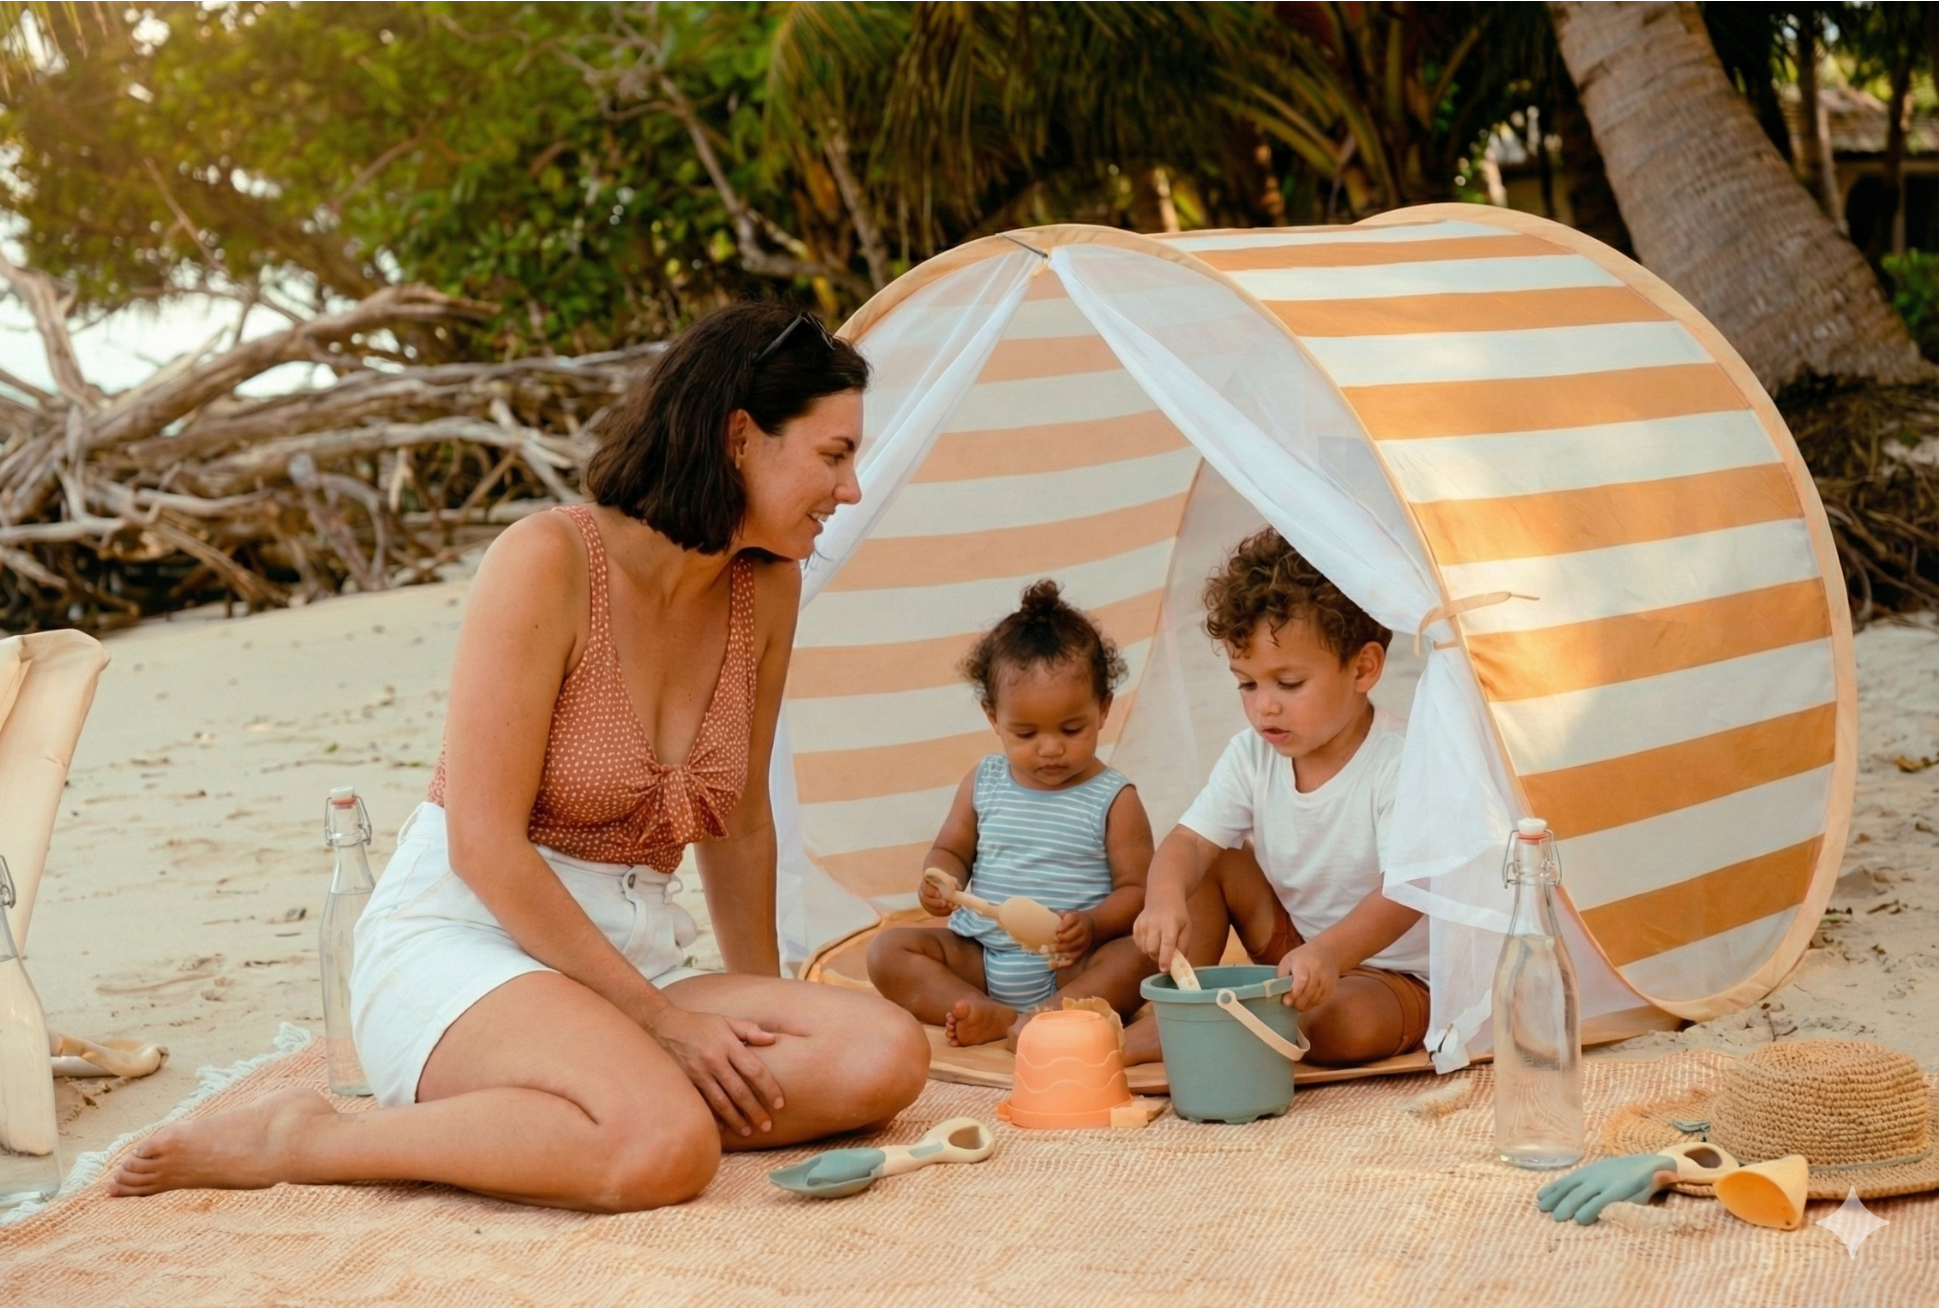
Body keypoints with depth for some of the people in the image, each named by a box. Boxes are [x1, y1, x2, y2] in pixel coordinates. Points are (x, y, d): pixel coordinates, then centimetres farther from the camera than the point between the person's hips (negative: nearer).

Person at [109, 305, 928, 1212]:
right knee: (666, 1150, -36)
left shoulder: (765, 590, 5)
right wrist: (665, 1020, -15)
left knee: (887, 1056, -18)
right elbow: (485, 844, -16)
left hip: (626, 963, 7)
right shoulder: (547, 562, -14)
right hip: (462, 941, -7)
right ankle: (302, 1140, -14)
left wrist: (755, 1016, 20)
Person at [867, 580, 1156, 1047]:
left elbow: (1136, 890, -5)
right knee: (888, 950, -13)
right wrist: (940, 879, -9)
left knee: (1140, 958, -31)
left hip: (1070, 966, -4)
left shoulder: (1114, 799, -3)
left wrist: (1092, 926, -25)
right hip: (980, 954, 4)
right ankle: (996, 1016, -28)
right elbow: (952, 850, 16)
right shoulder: (983, 784, 7)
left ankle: (1033, 1024, -40)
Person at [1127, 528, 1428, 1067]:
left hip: (1389, 969, -6)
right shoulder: (1251, 756, -6)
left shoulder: (1398, 766, -24)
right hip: (1295, 944, 6)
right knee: (1213, 861, -5)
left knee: (1350, 1025, -36)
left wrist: (1331, 952, -53)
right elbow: (1189, 840, -13)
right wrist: (1165, 899, -38)